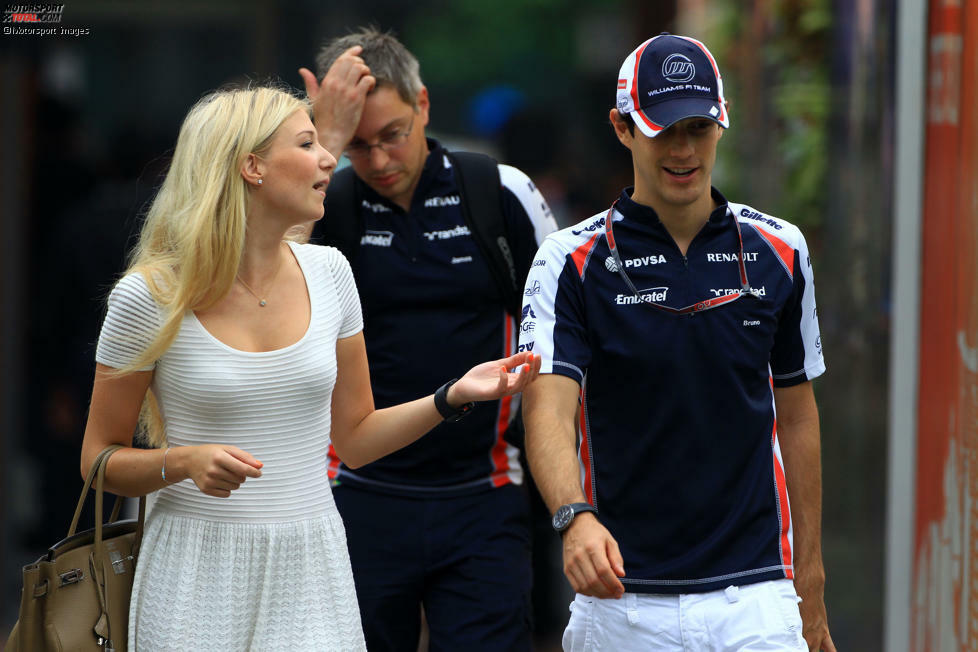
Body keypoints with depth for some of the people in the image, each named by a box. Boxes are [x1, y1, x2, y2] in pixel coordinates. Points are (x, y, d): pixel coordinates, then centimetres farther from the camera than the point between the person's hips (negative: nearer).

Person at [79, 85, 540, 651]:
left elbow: (355, 439, 12)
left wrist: (454, 397, 0)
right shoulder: (148, 297, -7)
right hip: (200, 574, -3)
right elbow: (100, 458, -2)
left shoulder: (327, 273, 6)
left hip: (311, 571, 3)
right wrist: (184, 462, -20)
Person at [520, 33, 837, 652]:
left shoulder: (780, 251, 6)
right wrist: (576, 519, -34)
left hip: (754, 598, 1)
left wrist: (809, 579, 12)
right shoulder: (572, 262, -3)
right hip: (620, 602, -1)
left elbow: (797, 415, 14)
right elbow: (548, 411, -15)